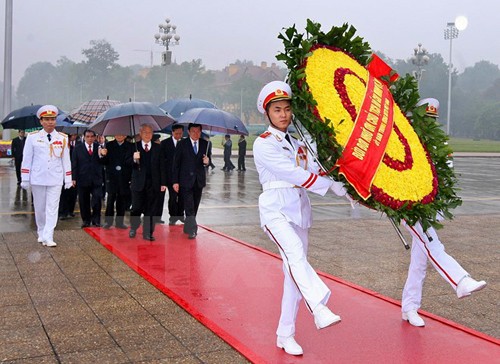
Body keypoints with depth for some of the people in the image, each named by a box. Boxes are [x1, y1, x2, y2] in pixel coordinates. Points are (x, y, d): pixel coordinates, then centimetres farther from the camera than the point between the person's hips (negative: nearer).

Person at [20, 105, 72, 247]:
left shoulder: (63, 138, 3)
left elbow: (66, 160, 6)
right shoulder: (32, 137, 0)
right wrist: (25, 179, 0)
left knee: (52, 208, -5)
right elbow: (27, 159, 2)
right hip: (38, 179, 0)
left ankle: (48, 237, -6)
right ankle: (41, 233, 26)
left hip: (55, 179, 0)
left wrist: (68, 179, 4)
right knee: (39, 208, 10)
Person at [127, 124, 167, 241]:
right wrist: (134, 158, -26)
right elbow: (127, 162, -4)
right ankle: (133, 228, 26)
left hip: (153, 183, 1)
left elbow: (161, 166, 6)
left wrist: (163, 182, 2)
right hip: (138, 183, -1)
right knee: (136, 208, 2)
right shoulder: (134, 146, 3)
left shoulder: (157, 148, 8)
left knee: (150, 210, 5)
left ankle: (148, 233, 13)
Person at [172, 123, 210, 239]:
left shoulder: (205, 144, 5)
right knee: (189, 206, -9)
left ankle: (189, 226, 25)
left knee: (195, 206, 11)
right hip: (186, 180, -4)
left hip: (199, 180, 4)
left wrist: (207, 162, -14)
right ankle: (192, 229, -9)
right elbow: (176, 163, -3)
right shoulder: (182, 144, -3)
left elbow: (207, 161, 12)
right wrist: (175, 181, -7)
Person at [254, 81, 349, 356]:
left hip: (300, 210, 6)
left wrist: (345, 189, -7)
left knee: (294, 271, 4)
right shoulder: (263, 144, -4)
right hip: (276, 209, -6)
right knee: (295, 254, -32)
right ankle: (319, 310, -48)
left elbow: (316, 171, 8)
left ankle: (285, 336, 11)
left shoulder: (297, 144, 18)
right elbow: (295, 175, -14)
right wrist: (334, 186, -15)